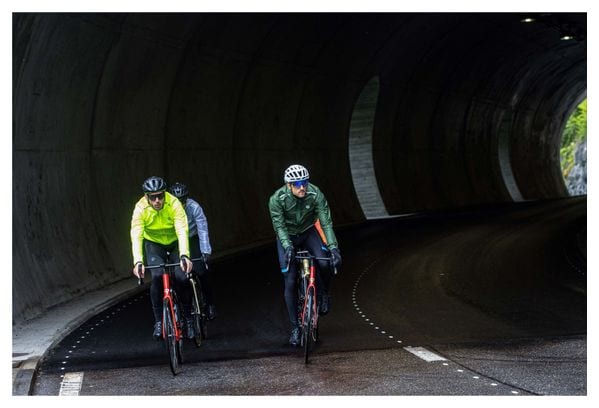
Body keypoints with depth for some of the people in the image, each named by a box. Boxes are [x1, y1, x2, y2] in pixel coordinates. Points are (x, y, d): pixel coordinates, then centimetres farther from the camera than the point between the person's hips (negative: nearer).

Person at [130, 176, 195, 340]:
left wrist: (184, 256, -53)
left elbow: (182, 231, -38)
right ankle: (158, 320, -12)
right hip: (153, 243, 0)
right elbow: (136, 236, -34)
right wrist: (138, 261, -48)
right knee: (157, 276, -24)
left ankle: (188, 318, 3)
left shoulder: (174, 204, -29)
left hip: (175, 242, 0)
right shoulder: (140, 208, -26)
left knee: (181, 277, -18)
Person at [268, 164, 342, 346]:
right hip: (287, 236, -1)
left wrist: (333, 247, -35)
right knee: (290, 283, -7)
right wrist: (288, 247, -42)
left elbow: (326, 222, -25)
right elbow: (279, 226, -25)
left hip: (308, 232, 1)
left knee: (324, 263, -28)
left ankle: (324, 295, 3)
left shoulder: (316, 195, -25)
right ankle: (295, 328, 4)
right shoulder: (277, 199, -27)